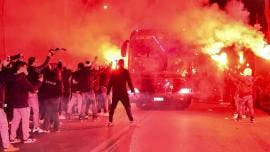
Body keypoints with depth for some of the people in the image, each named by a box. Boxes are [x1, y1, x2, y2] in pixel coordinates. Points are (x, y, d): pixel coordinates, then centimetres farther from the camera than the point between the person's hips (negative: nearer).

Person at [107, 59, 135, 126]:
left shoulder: (113, 72, 6)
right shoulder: (126, 72, -6)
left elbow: (110, 83, 7)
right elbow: (129, 82, -9)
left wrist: (108, 92, 11)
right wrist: (133, 90, -2)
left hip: (115, 93, 4)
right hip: (123, 92, -3)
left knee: (112, 107, 12)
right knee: (127, 107, 5)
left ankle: (110, 121, 9)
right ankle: (131, 121, 0)